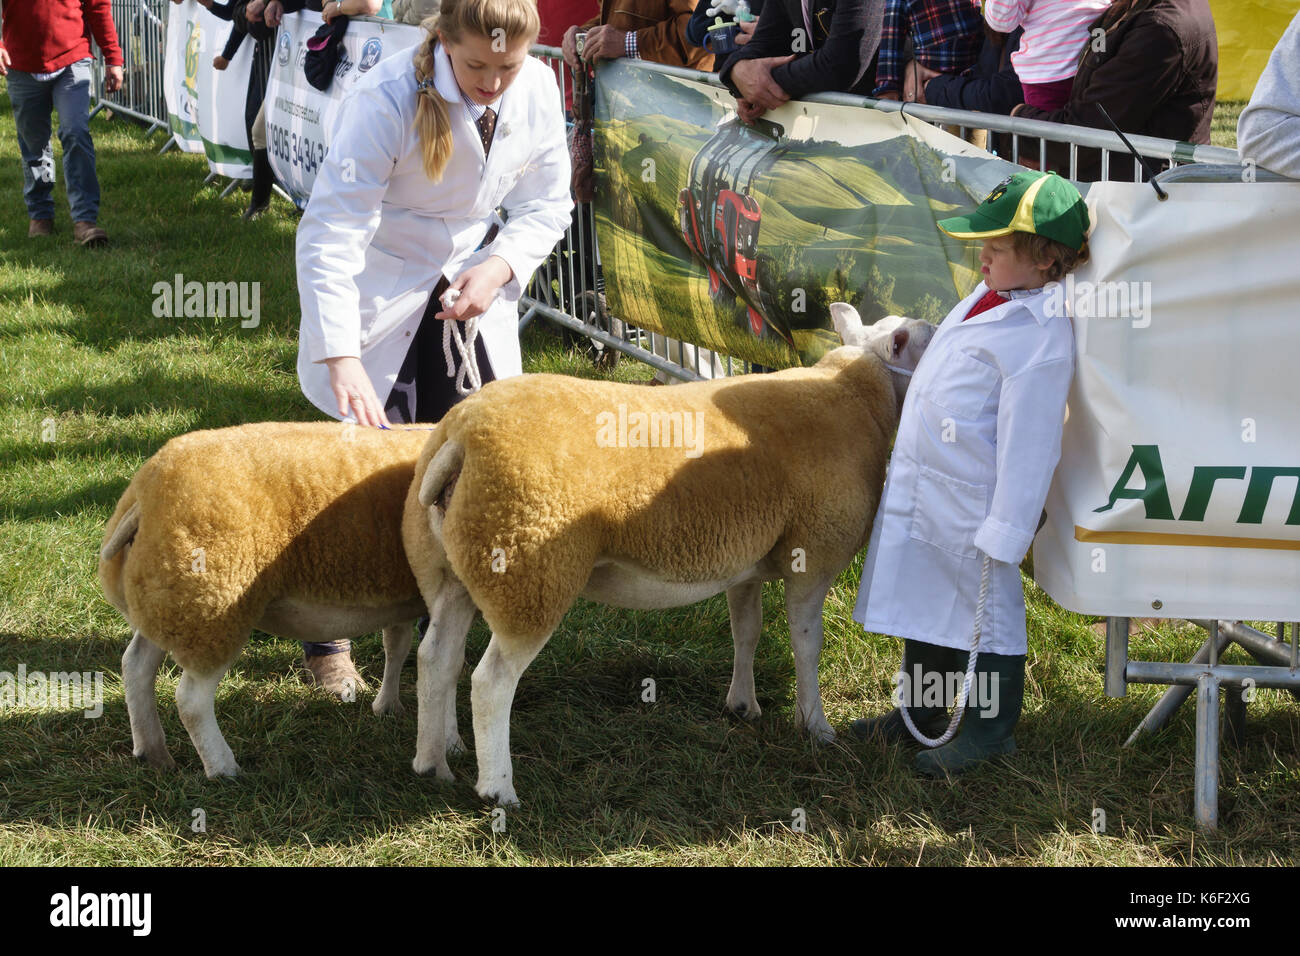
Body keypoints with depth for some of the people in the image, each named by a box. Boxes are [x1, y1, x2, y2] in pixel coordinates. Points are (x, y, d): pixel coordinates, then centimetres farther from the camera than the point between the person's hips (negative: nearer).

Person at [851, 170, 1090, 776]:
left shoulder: (1041, 339, -24)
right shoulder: (993, 295, 5)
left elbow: (1027, 444, -23)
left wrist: (1005, 531, -22)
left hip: (971, 500, -10)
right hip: (922, 489, 10)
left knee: (985, 606, 6)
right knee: (923, 597, 21)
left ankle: (990, 730, 22)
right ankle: (921, 712, 38)